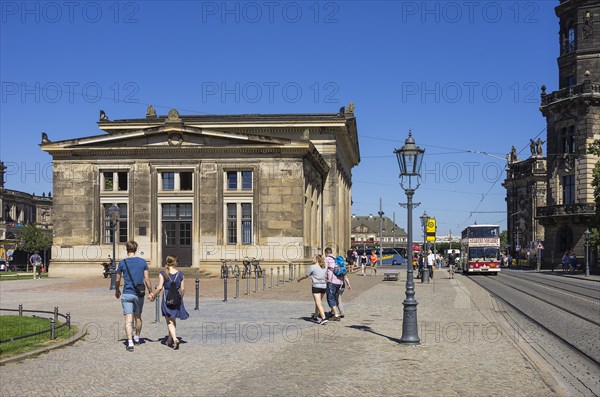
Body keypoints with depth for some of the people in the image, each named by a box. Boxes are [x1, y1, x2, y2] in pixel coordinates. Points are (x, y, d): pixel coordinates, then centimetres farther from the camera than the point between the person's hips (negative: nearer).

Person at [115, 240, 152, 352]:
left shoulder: (122, 263, -3)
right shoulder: (143, 262, 0)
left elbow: (118, 280, 6)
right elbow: (146, 279, 0)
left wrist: (117, 291, 23)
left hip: (127, 294, -2)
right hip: (139, 294, 2)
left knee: (128, 320, -4)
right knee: (138, 317, 19)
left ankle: (130, 343, -12)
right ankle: (137, 338, 34)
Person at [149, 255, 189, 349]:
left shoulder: (162, 274, -6)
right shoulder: (180, 274, 0)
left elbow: (159, 288, -10)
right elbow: (182, 289, 3)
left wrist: (153, 295, 6)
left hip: (167, 298, -3)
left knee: (169, 321, 0)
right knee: (173, 320, 17)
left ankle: (175, 339, -18)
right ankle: (169, 340, 28)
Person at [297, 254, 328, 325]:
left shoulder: (312, 267, -5)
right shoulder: (324, 268, 11)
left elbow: (306, 275, 3)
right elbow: (326, 277, 13)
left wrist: (299, 279, 20)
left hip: (316, 287, -6)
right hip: (324, 287, 6)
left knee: (318, 304, -7)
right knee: (317, 303, 19)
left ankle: (324, 318, -18)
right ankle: (315, 317, 29)